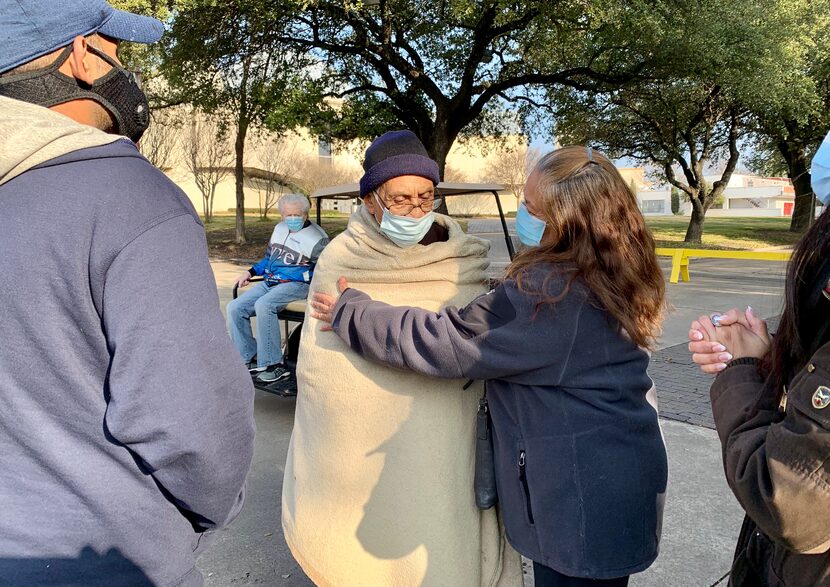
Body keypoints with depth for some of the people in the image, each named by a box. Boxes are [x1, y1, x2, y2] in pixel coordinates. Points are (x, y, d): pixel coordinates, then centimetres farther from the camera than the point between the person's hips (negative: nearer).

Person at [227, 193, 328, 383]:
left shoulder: (317, 237, -4)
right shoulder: (279, 228, 17)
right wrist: (250, 273, 16)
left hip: (296, 284, -7)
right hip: (269, 282, 8)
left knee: (263, 305, -34)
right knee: (235, 308, -9)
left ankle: (273, 365, -28)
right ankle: (252, 359, -5)